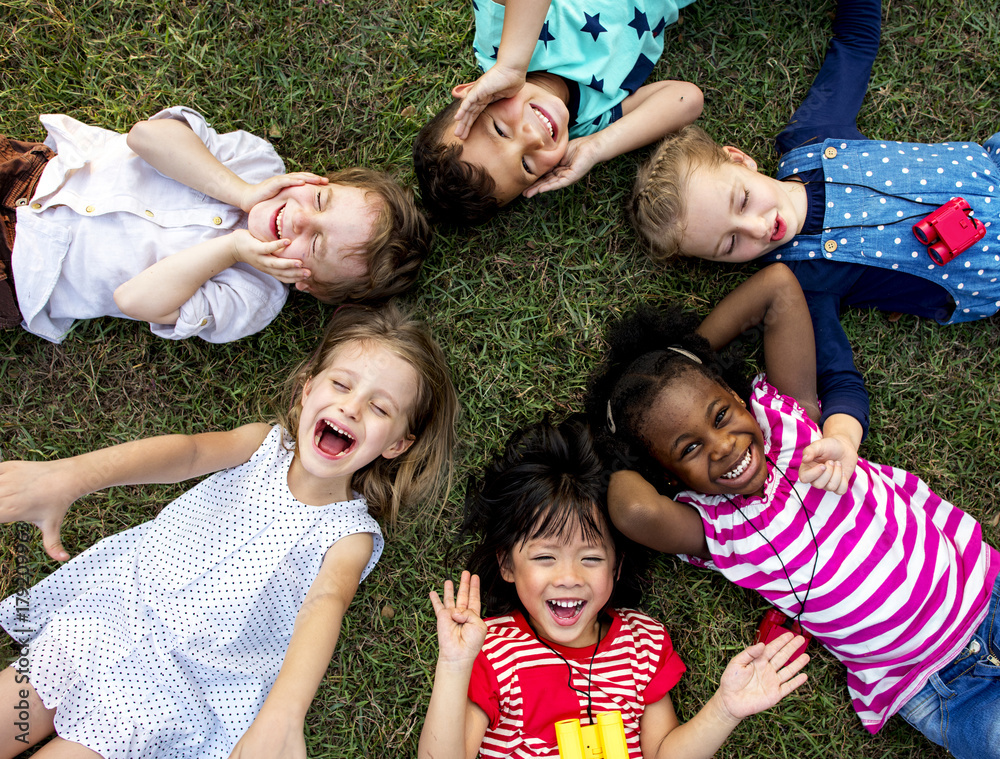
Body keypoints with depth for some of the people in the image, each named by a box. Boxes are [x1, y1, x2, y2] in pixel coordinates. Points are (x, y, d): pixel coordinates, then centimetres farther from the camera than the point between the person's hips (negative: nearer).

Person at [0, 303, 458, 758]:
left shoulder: (352, 533, -11)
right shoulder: (265, 443, -4)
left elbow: (325, 604, -29)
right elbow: (192, 451, -22)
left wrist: (282, 716, -49)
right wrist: (71, 475, -41)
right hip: (116, 610, 3)